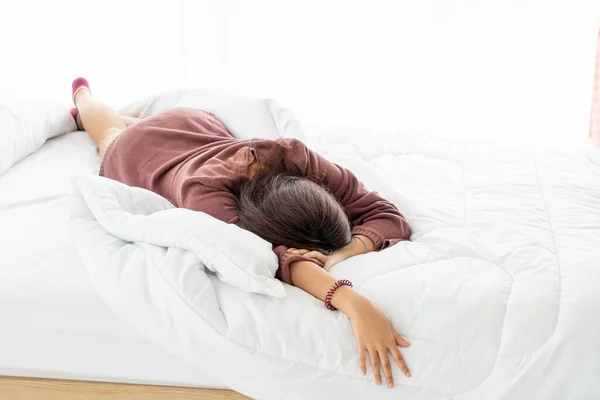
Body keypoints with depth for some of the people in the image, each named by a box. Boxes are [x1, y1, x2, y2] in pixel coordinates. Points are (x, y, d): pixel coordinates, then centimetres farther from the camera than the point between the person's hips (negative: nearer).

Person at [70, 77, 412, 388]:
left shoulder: (295, 158, -46)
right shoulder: (203, 190, -54)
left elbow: (387, 215, -42)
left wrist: (338, 256, -61)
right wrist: (353, 302, -83)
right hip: (138, 150, -2)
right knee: (110, 132, 37)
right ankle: (83, 94, 65)